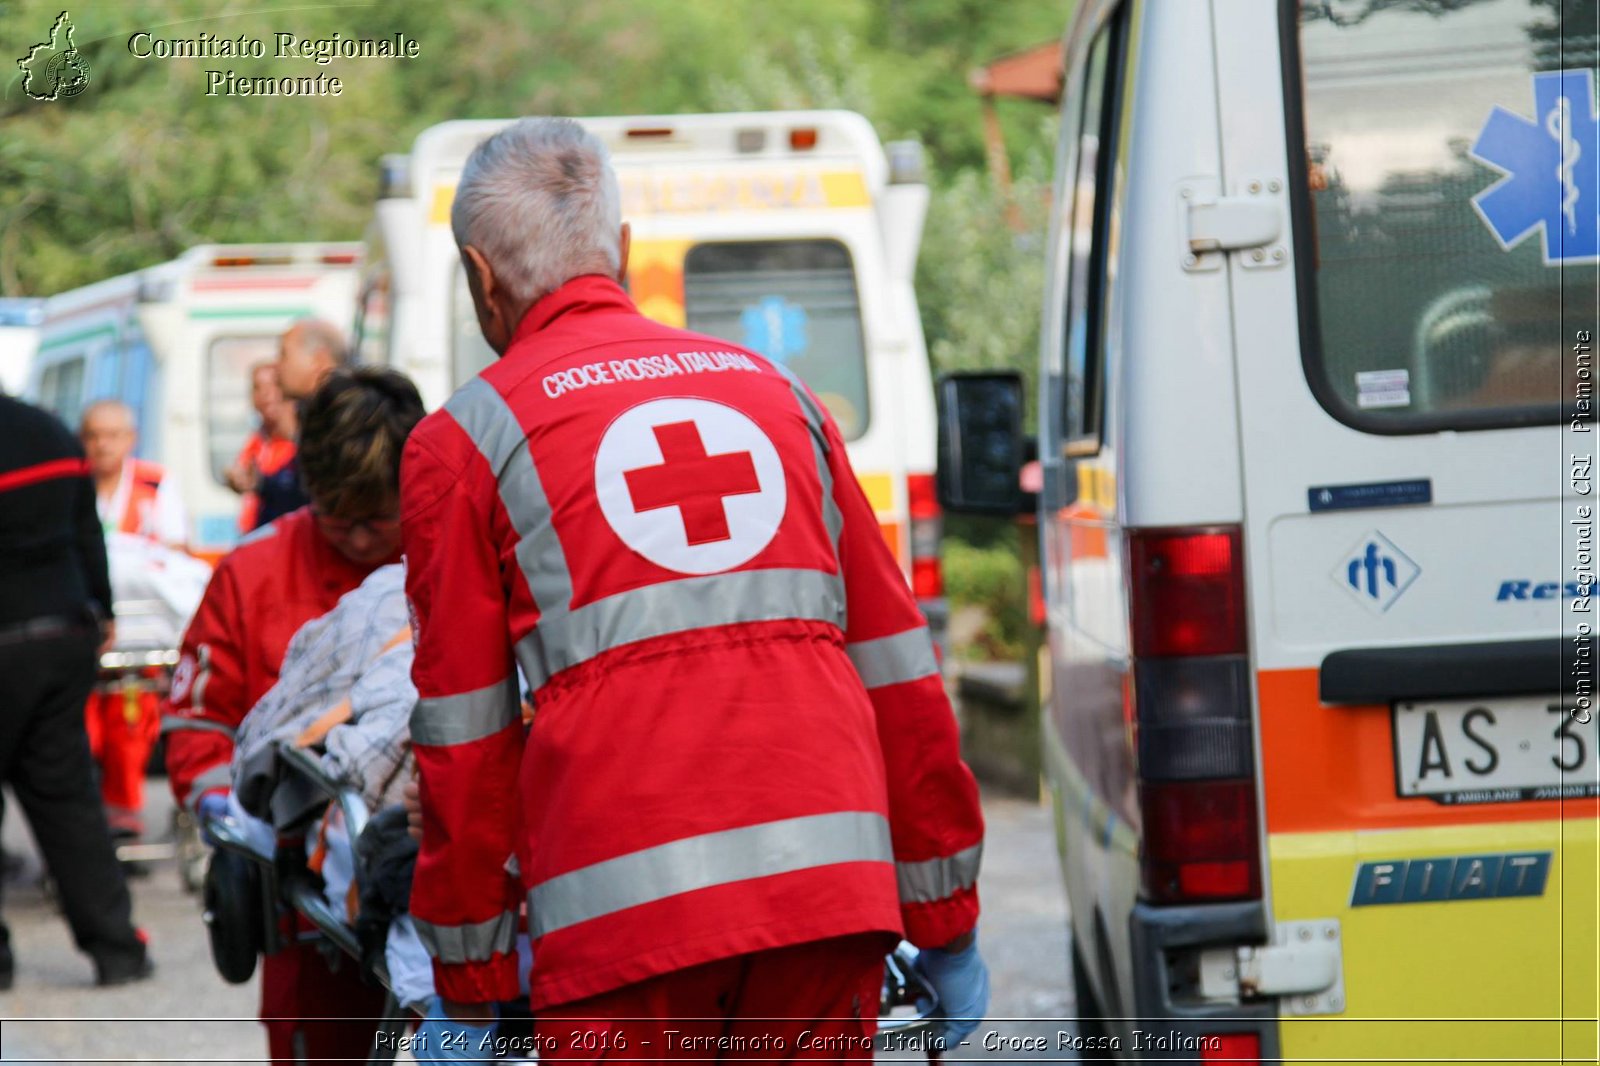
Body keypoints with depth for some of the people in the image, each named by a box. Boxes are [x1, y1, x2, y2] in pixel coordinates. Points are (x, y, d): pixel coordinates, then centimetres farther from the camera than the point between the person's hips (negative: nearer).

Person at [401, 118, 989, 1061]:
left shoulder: (468, 440, 8)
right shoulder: (772, 390, 20)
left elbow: (464, 730, 6)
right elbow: (897, 671, 17)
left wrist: (467, 989, 13)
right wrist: (947, 928, 22)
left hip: (626, 909, -3)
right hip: (830, 875, 3)